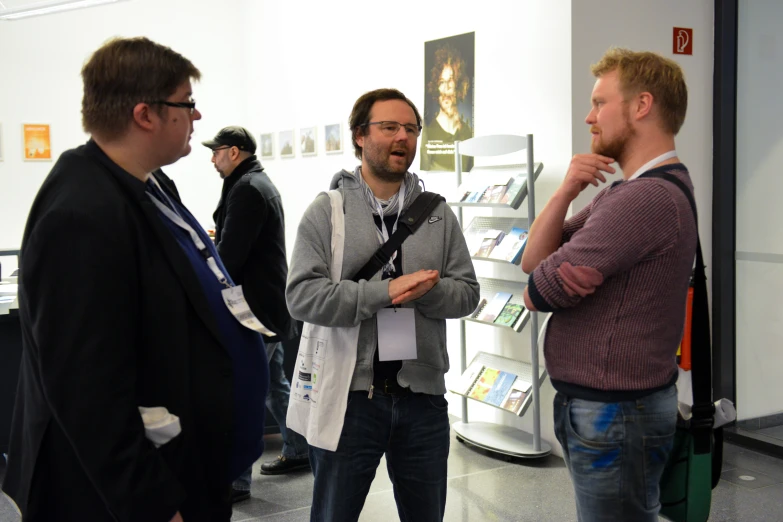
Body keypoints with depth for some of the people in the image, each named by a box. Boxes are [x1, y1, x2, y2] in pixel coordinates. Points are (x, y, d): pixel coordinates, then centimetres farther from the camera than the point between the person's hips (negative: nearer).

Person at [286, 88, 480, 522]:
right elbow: (301, 296, -14)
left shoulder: (438, 214, 6)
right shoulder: (326, 211, -3)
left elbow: (467, 292, 3)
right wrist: (385, 292, -22)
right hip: (347, 395, -3)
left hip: (423, 396, 3)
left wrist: (425, 291, -19)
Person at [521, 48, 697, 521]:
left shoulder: (648, 198, -23)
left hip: (614, 413, -10)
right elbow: (532, 260, 4)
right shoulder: (623, 192, 12)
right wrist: (566, 192, -10)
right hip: (601, 406, 10)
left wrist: (538, 283, -1)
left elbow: (539, 294, -23)